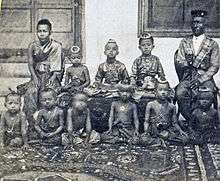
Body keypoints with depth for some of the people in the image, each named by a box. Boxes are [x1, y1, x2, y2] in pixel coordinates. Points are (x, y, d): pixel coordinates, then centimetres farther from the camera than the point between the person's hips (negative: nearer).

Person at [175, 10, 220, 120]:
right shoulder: (184, 42, 15)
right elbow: (178, 62, 9)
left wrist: (201, 79, -13)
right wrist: (186, 63, -14)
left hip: (205, 79, -2)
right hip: (187, 78, 2)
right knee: (179, 93, -30)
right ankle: (190, 120, -15)